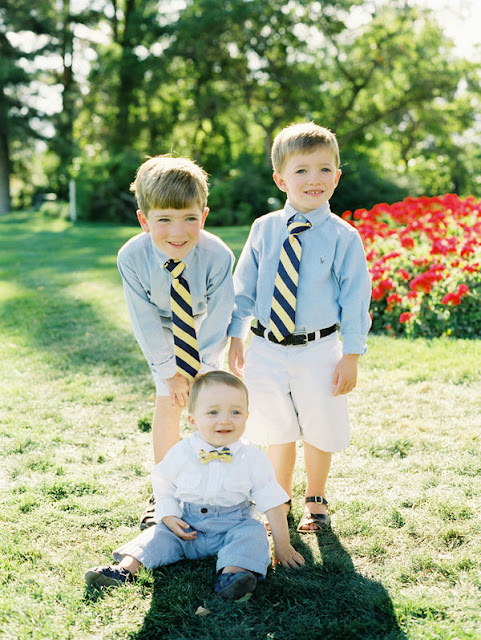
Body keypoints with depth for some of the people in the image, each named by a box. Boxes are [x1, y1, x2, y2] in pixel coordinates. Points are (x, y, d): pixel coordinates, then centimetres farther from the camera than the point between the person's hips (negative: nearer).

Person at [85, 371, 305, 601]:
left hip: (234, 524, -2)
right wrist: (169, 518, -9)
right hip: (189, 527, 2)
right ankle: (124, 568, -25)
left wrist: (282, 546, -5)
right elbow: (163, 487, 7)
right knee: (159, 535, -17)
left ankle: (231, 574, -47)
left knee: (253, 533, -28)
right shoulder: (181, 453, -7)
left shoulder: (253, 459, -10)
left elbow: (272, 503, -5)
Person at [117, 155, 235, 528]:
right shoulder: (132, 257, -31)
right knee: (167, 404, -1)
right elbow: (145, 323, -20)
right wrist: (170, 372, -15)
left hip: (207, 331, -1)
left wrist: (201, 372, -20)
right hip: (163, 334, 1)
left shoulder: (217, 256, -35)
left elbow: (217, 322, -23)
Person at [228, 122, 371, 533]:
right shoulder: (264, 230, -1)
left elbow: (355, 298, -7)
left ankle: (316, 502, 38)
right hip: (267, 350, 2)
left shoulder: (343, 237, -8)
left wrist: (351, 356, -10)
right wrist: (236, 336, 6)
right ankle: (281, 501, 38)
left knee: (319, 432, 14)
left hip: (319, 352, -2)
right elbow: (244, 286, 7)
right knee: (276, 432, 16)